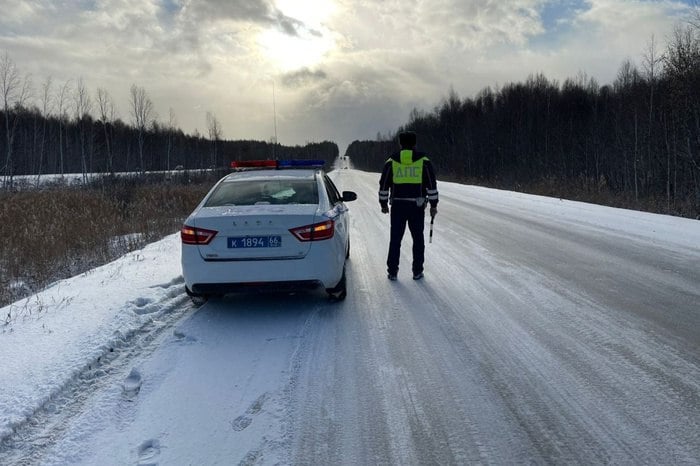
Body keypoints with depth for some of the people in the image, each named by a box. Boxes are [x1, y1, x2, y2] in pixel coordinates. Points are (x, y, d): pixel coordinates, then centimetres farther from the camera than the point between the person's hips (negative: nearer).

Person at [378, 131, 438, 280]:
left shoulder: (391, 161, 3)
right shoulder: (424, 161, 1)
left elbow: (384, 185, 5)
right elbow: (432, 185, 0)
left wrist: (384, 204, 15)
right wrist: (433, 205, 6)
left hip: (397, 206, 1)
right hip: (417, 206, -1)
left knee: (395, 239, 8)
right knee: (418, 239, 10)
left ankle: (392, 271, 10)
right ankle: (417, 272, 12)